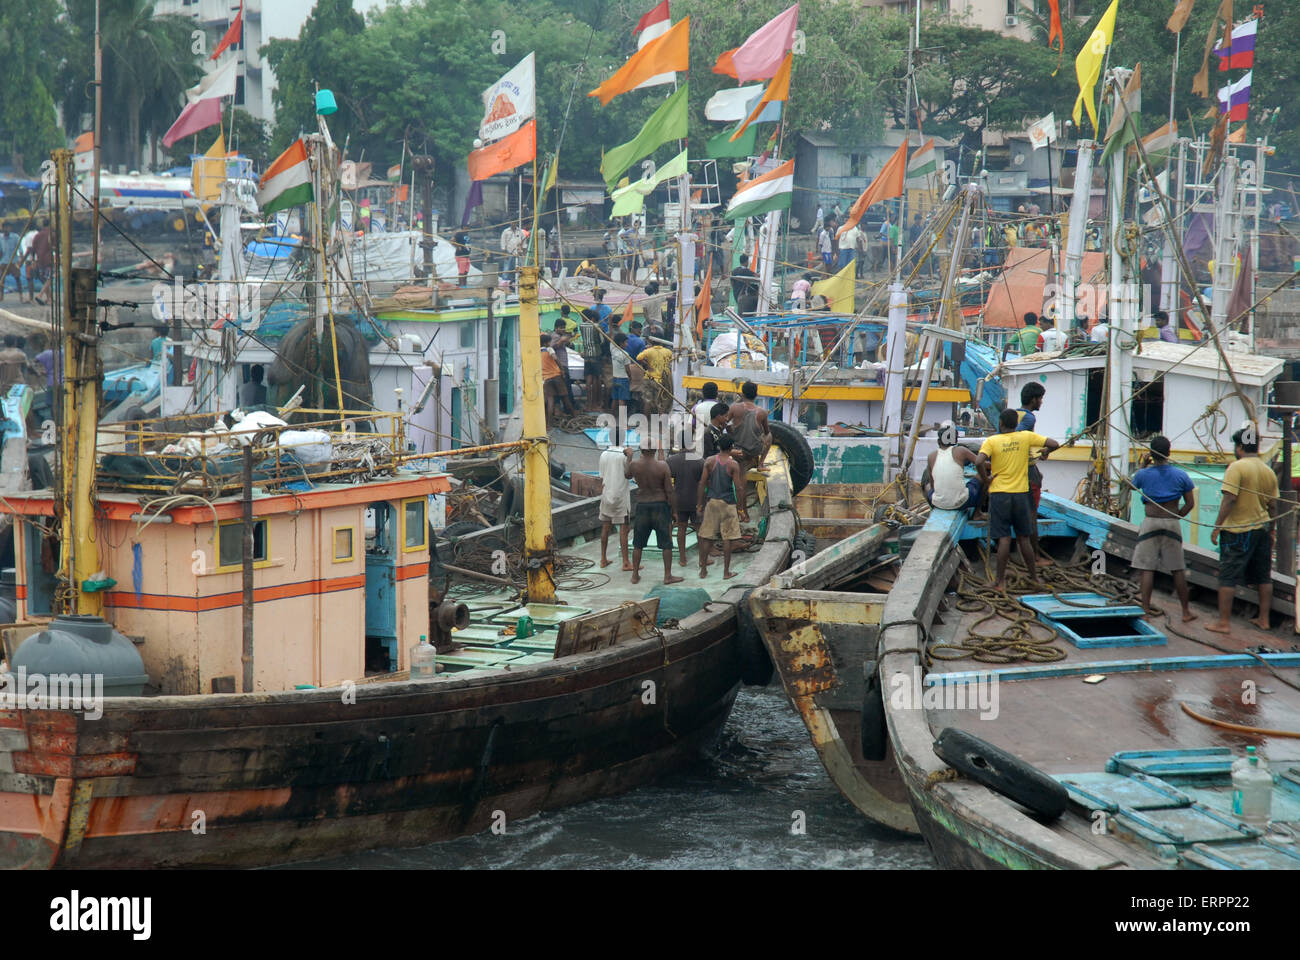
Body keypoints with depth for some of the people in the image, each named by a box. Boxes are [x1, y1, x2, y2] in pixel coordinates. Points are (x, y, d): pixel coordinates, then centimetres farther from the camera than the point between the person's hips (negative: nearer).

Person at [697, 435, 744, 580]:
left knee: (706, 537, 8)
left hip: (711, 502, 3)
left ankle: (703, 570, 11)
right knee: (727, 538, 4)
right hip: (727, 503, -3)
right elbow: (738, 487, -9)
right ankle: (726, 572, 7)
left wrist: (699, 504, 5)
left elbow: (702, 484, -1)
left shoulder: (709, 461, -1)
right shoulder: (733, 464, -8)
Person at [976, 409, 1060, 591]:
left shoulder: (992, 441, -6)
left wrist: (985, 479, -5)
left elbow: (979, 462, -22)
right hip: (1021, 494, 2)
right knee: (1023, 538, 14)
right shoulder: (1026, 437, 0)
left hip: (999, 494, -2)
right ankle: (1034, 578, 22)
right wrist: (1045, 453, 18)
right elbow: (1054, 444, -3)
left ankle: (1001, 583, -1)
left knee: (1004, 539, -2)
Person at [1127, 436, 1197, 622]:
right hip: (1172, 523, 1)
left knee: (1147, 568, 2)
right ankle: (1186, 611, 12)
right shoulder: (1180, 475, -1)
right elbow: (1190, 504, 1)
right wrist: (1176, 516, 12)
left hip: (1150, 523, -1)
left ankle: (1145, 607, 0)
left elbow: (1132, 484, 21)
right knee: (1177, 569, 7)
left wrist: (1143, 465, 24)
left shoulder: (1144, 474, -3)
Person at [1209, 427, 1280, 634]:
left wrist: (1217, 526, -15)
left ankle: (1223, 623, -3)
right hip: (1262, 529, 7)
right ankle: (1264, 619, 21)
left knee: (1228, 577, -2)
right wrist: (1270, 531, 22)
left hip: (1238, 530, -7)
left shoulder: (1236, 468, -13)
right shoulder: (1268, 471, 7)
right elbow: (1273, 506, 12)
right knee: (1264, 577, 15)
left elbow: (1230, 499, -20)